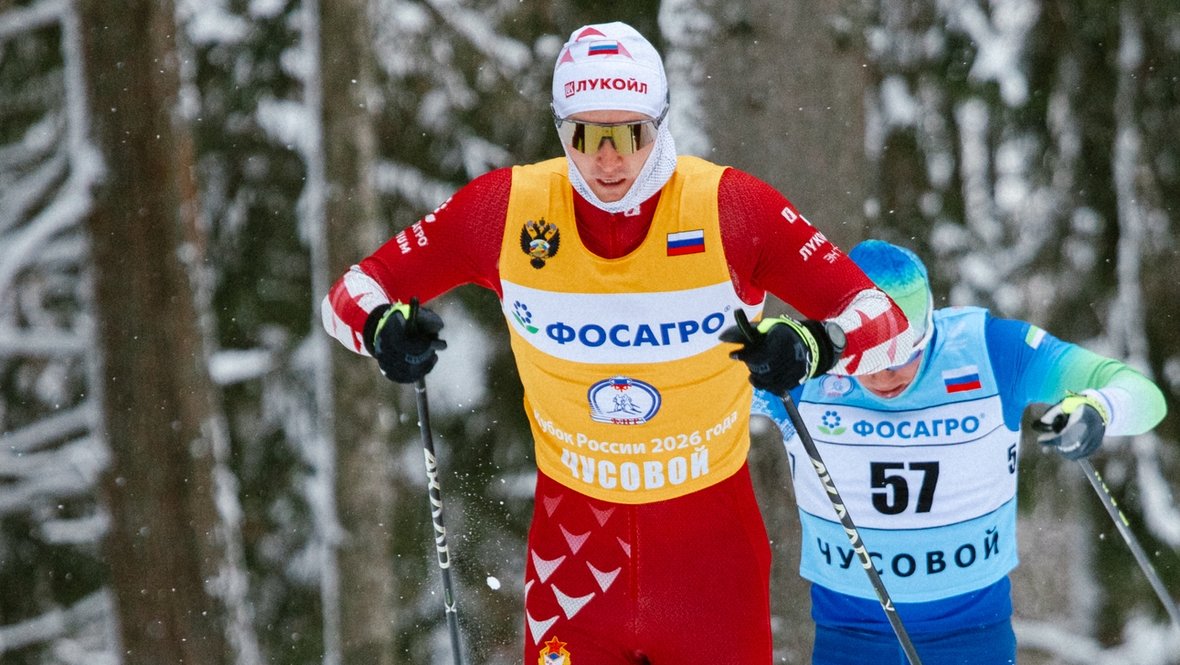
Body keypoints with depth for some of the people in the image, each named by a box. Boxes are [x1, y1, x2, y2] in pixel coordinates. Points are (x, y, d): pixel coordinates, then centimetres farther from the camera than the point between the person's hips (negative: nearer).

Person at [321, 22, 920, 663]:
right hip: (573, 532, 1)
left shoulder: (731, 207, -15)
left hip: (711, 536, -1)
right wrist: (383, 327, -28)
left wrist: (813, 346, -37)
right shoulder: (507, 208, -11)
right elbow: (355, 291, -4)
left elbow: (883, 321, -15)